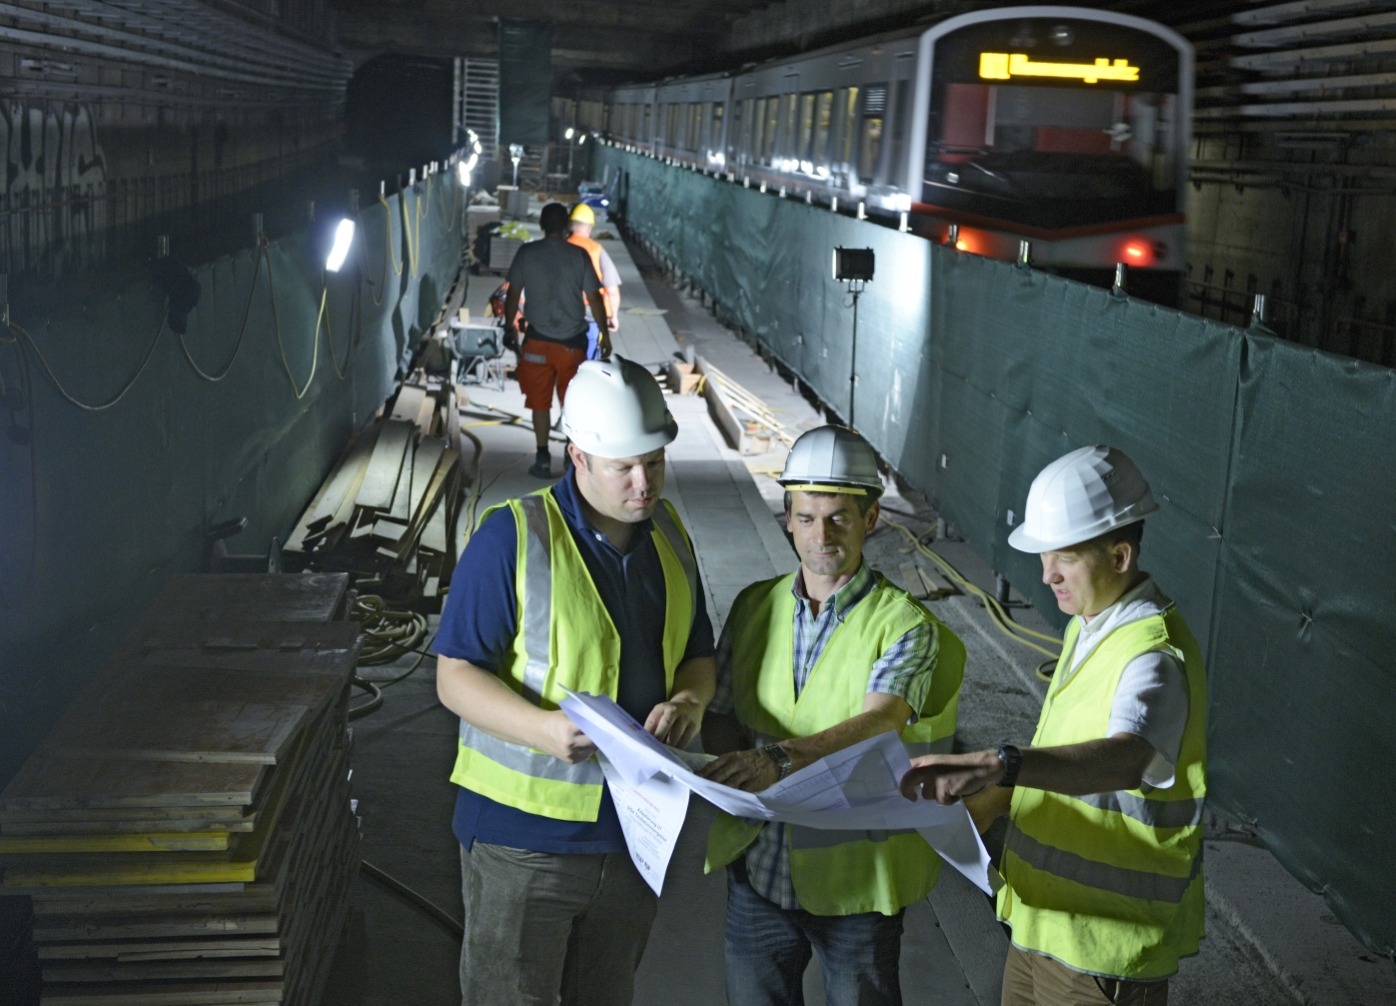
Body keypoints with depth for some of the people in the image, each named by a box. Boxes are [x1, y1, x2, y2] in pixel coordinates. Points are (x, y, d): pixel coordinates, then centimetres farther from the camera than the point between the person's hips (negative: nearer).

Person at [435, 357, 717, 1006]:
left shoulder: (670, 536, 5)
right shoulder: (514, 536, -14)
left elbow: (697, 653, 15)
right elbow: (455, 677, -13)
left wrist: (690, 699, -9)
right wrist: (543, 727, -30)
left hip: (633, 828, 6)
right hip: (523, 828, -5)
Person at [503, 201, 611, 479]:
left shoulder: (526, 253, -4)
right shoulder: (579, 255, -4)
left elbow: (513, 294, 0)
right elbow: (594, 298, -3)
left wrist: (509, 326, 15)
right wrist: (605, 334, 7)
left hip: (538, 341, 0)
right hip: (572, 341, 0)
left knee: (540, 402, 8)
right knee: (573, 402, 12)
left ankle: (543, 460, 9)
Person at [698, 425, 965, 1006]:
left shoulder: (904, 624, -10)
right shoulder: (755, 606, 4)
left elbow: (877, 724, -26)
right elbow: (717, 716, 3)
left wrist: (779, 759, -41)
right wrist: (742, 758, -20)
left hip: (854, 876, -3)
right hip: (757, 867, 4)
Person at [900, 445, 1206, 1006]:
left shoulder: (1155, 656, -25)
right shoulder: (1089, 627, 6)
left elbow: (1127, 759, -45)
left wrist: (997, 766, -59)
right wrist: (992, 802, 4)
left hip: (1104, 943, -8)